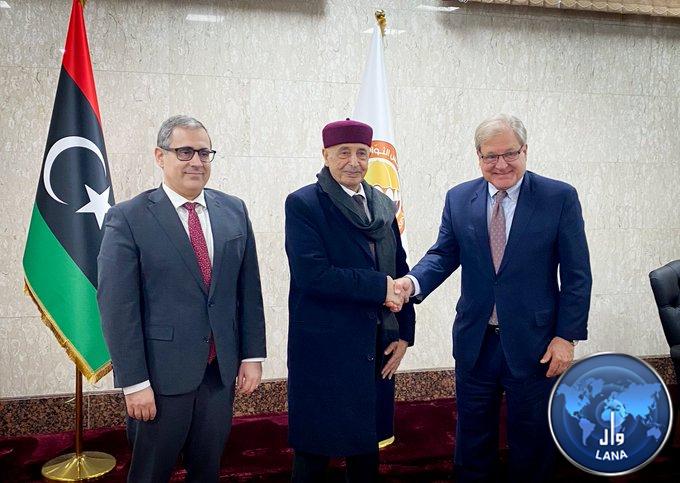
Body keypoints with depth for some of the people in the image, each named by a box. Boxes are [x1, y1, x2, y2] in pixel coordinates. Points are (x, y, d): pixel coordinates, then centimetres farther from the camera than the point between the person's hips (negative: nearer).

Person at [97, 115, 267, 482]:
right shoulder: (127, 218, -9)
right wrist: (134, 382, -13)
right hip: (161, 375, -3)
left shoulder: (234, 211, 4)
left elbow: (249, 288, 7)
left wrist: (252, 355, 4)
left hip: (222, 371, 4)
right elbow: (117, 306, -11)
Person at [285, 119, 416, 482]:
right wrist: (379, 286, -18)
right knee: (315, 452, 9)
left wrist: (404, 333, 6)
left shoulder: (383, 204, 10)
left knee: (367, 445, 18)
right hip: (325, 350, -5)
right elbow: (312, 274, -21)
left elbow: (400, 271, 12)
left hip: (379, 349, 6)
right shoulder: (302, 204, -9)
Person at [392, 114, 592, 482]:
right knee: (472, 440, 17)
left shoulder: (560, 198, -7)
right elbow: (444, 254, 2)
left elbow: (577, 275, -6)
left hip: (534, 343, -2)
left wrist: (567, 336, -10)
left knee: (531, 445, 15)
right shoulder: (459, 199, 2)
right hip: (475, 341, 3)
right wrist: (413, 282, -18)